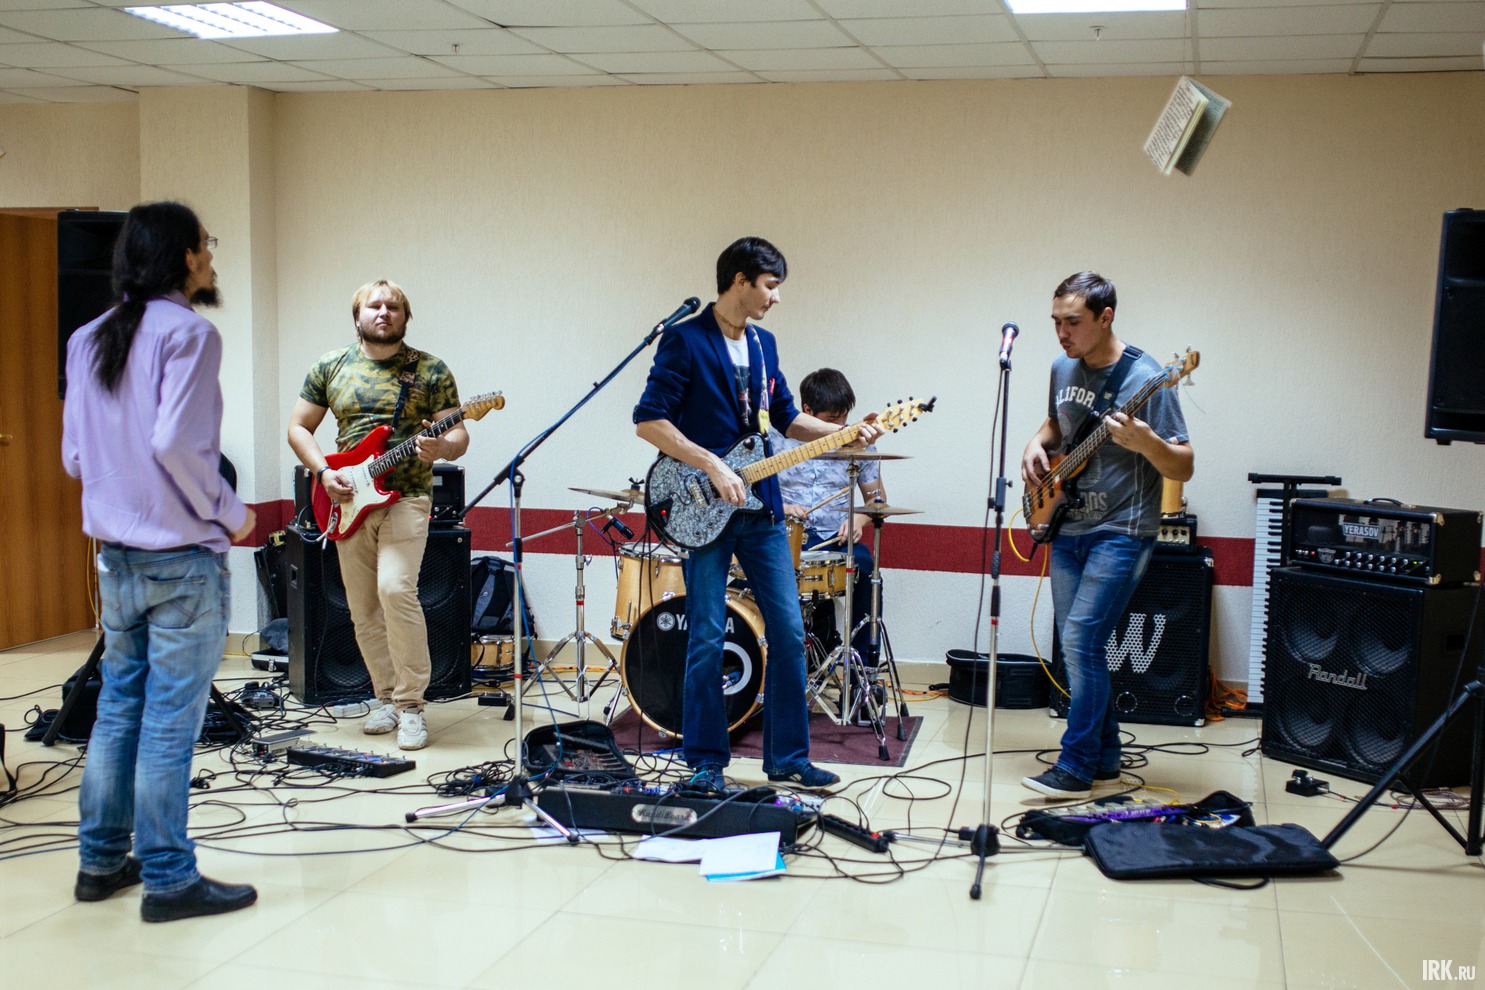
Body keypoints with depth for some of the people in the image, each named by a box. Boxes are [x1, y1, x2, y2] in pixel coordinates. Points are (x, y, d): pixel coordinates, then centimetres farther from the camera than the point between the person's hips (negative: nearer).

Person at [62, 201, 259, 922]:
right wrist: (230, 512, -11)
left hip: (116, 557, 8)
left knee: (117, 709, 16)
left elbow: (72, 457, 11)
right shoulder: (188, 333, -12)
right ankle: (168, 879, 6)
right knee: (170, 721, -2)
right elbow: (175, 443, -23)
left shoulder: (88, 339, 11)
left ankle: (101, 862, 24)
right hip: (183, 560, -7)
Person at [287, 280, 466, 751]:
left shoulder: (431, 371, 1)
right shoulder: (330, 367, 8)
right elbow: (298, 427, 11)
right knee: (363, 610, 6)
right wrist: (324, 472, -5)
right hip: (348, 501, 4)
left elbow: (459, 435, 0)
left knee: (396, 590, -20)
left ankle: (410, 704, -9)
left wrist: (442, 448, -23)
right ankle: (386, 697, 22)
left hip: (406, 497, -3)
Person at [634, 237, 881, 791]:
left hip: (760, 507, 7)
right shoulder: (685, 341, -8)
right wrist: (712, 466, -19)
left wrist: (843, 434, 7)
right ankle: (706, 762, 12)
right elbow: (648, 421, -14)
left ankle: (787, 757, 17)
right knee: (707, 639, -1)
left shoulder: (763, 344, 14)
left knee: (789, 631, 6)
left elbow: (784, 417, 21)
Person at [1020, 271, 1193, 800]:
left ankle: (1076, 769, -5)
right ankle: (1105, 757, 24)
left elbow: (1184, 467, -15)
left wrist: (1146, 444, -35)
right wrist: (1038, 444, 3)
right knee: (1077, 645, 11)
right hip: (1068, 528, 8)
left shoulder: (1145, 377, -16)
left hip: (1120, 532, -7)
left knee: (1082, 640, -14)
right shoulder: (1063, 369, 6)